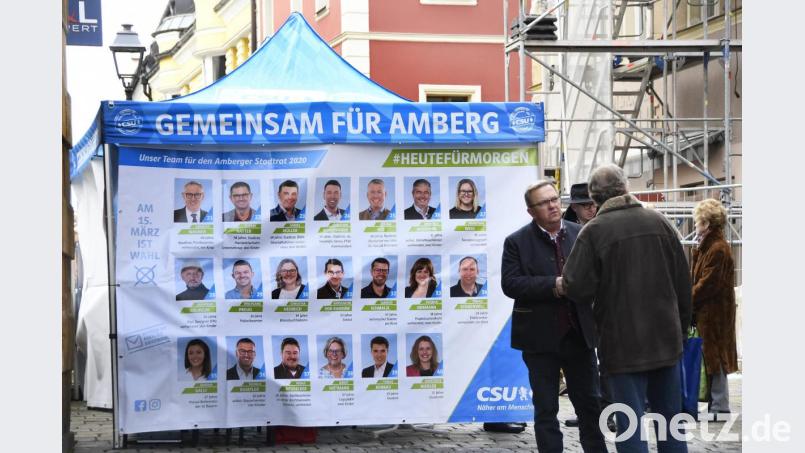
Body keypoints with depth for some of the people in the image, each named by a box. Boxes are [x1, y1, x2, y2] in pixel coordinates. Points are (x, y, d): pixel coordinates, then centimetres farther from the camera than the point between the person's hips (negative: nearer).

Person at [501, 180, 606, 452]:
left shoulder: (580, 234, 4)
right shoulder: (517, 242, -4)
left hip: (579, 333, 3)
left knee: (590, 404, 11)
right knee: (546, 409, 6)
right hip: (541, 337, -2)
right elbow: (510, 284, -13)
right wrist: (553, 286, -21)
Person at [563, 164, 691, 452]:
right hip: (666, 340, 4)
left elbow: (578, 289, -16)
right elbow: (683, 282, 6)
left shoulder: (594, 231, -11)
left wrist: (562, 284, 7)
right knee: (670, 418, 15)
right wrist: (682, 328, 17)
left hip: (623, 342, -4)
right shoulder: (659, 222, 2)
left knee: (630, 425, -1)